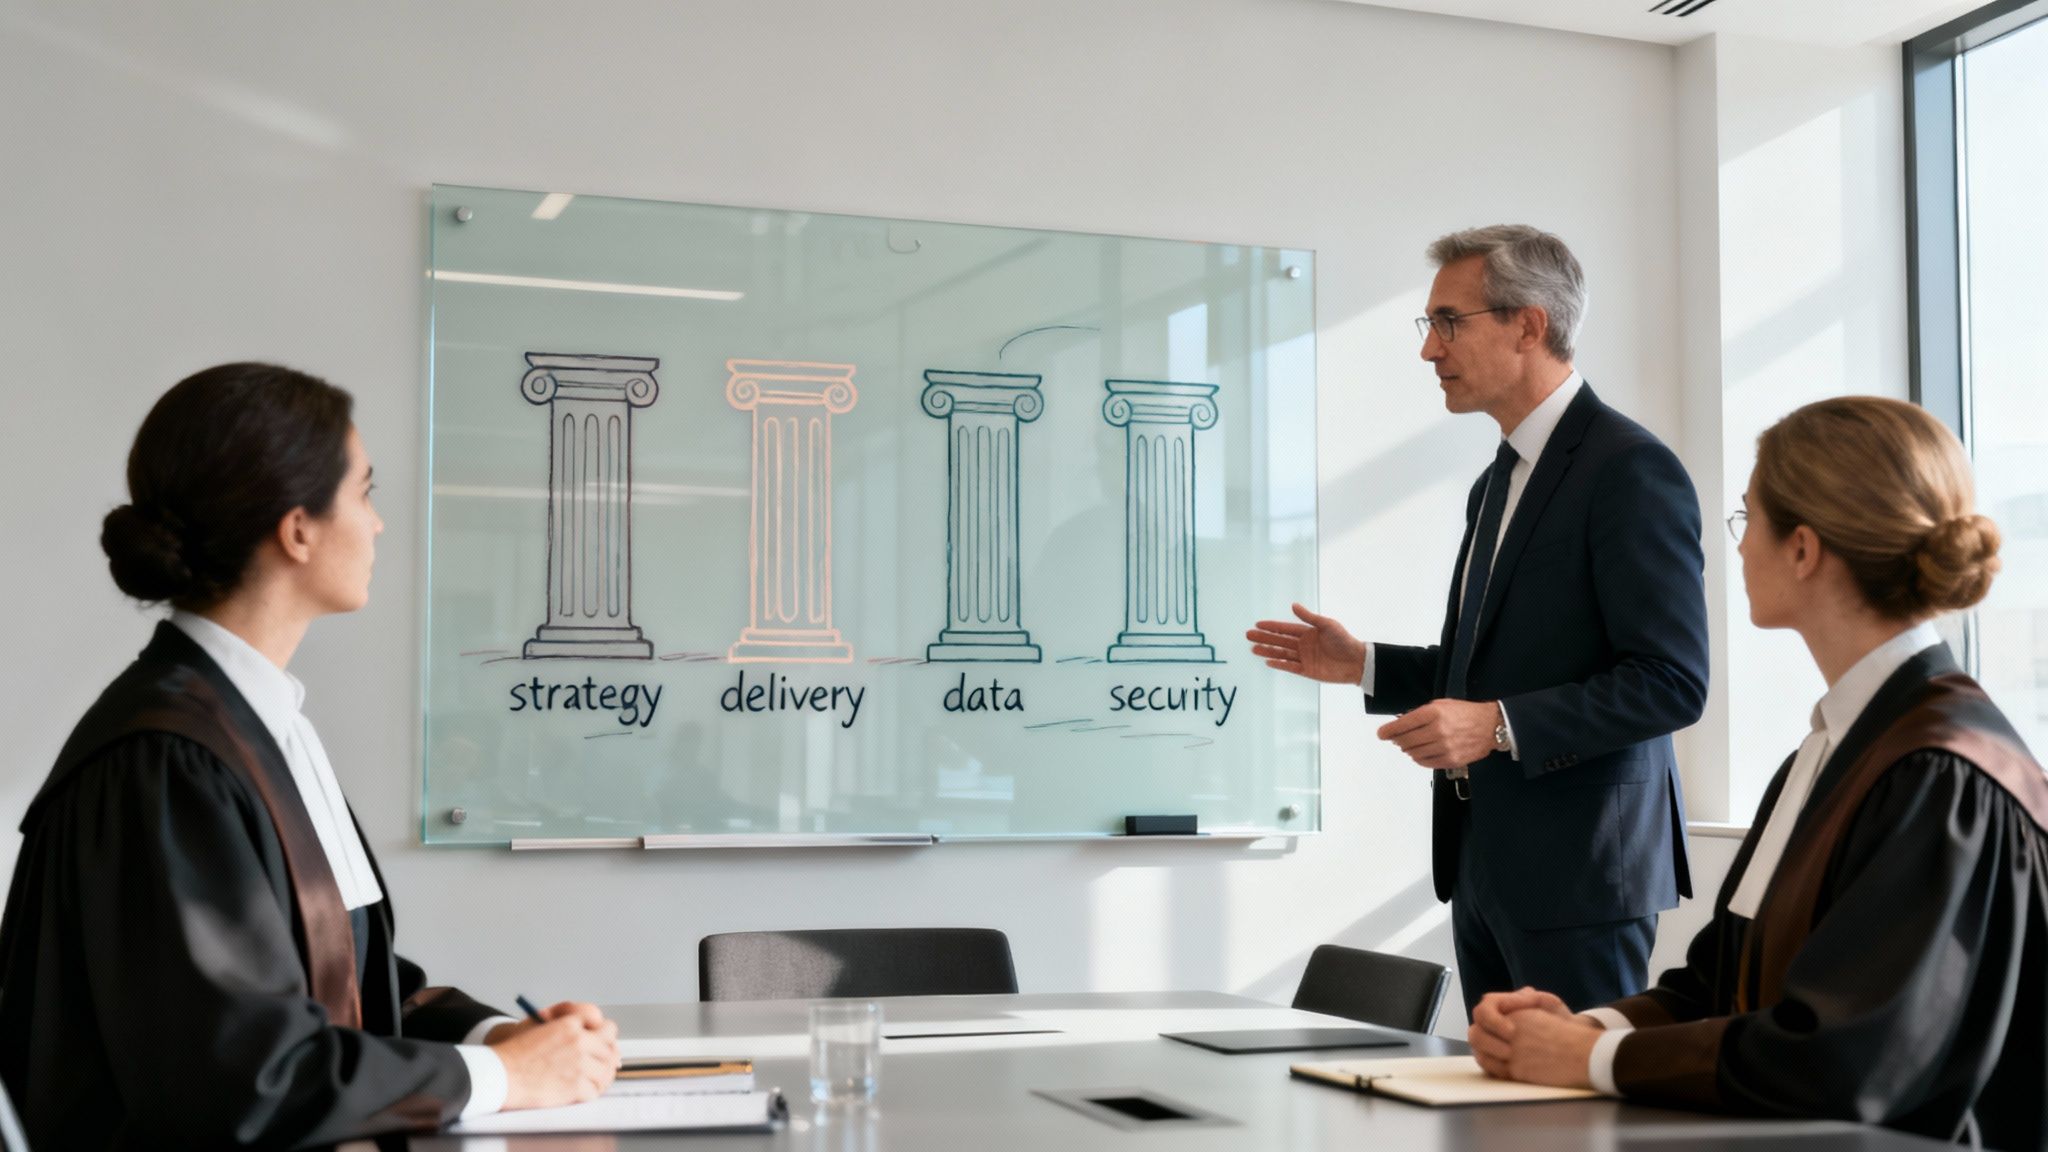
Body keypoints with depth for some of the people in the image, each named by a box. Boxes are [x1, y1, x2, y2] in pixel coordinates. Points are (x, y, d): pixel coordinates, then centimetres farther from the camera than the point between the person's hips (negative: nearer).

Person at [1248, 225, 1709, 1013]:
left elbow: (1672, 682, -18)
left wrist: (1497, 725, -25)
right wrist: (1363, 665, 12)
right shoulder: (1499, 482, 18)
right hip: (1485, 863, 9)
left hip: (1578, 866, -9)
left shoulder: (1630, 469, -13)